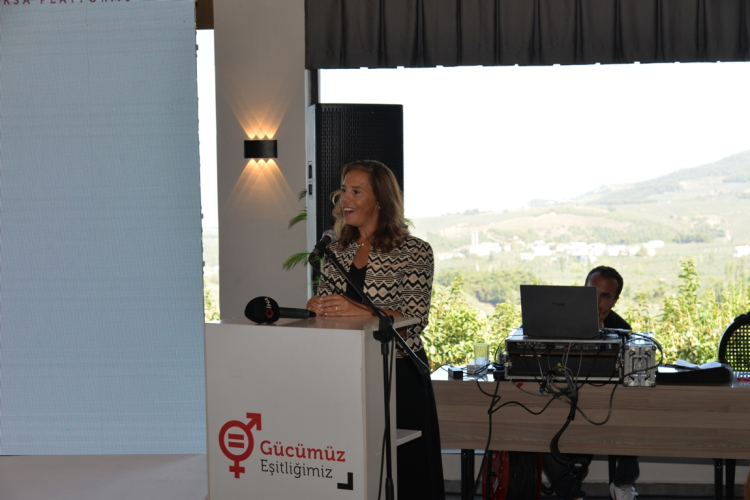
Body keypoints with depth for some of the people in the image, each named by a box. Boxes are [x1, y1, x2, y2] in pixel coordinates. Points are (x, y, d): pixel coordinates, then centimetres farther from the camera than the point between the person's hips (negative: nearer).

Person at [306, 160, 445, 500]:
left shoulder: (413, 251, -6)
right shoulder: (337, 251, 12)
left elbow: (414, 319, -14)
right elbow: (324, 302, 16)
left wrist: (358, 310, -27)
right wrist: (316, 305, -9)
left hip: (398, 373, -5)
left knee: (402, 468, 0)